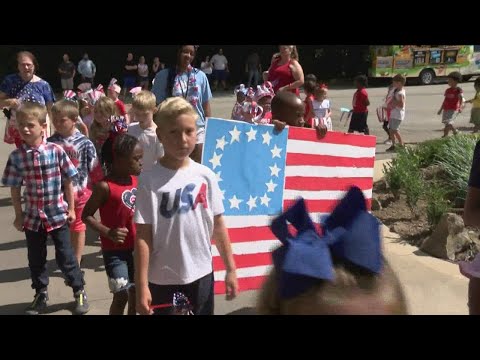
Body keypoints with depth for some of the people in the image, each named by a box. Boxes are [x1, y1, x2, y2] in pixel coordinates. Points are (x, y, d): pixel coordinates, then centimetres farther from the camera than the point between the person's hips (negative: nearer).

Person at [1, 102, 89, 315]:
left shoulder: (56, 151, -12)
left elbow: (68, 182, -4)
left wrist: (71, 209, -1)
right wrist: (18, 215, 5)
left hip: (58, 214, -2)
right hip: (32, 216, 2)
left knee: (65, 255, 7)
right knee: (36, 258, 16)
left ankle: (79, 292, 26)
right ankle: (41, 294, 37)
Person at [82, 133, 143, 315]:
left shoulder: (135, 180, 1)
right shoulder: (105, 186, -18)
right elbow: (86, 215, -12)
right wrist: (107, 232, -24)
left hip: (136, 247, 6)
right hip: (114, 250, -6)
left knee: (135, 292, 17)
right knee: (121, 295, -1)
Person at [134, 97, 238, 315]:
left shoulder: (205, 176, -3)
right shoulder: (149, 180, -12)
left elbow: (218, 226, 3)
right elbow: (143, 236, -10)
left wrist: (230, 269, 5)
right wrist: (141, 285, -10)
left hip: (201, 275, 3)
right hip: (163, 279, -2)